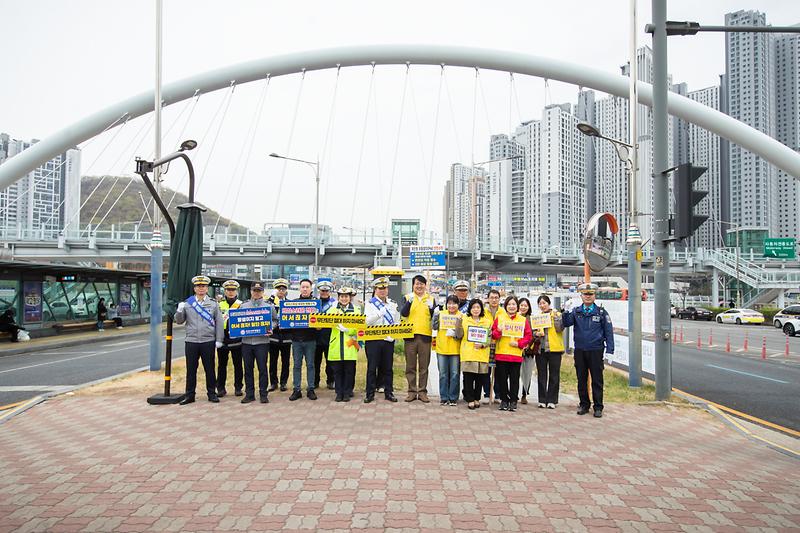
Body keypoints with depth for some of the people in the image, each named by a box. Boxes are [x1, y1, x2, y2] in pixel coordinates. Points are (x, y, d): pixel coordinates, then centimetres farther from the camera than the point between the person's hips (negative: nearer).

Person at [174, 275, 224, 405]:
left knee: (209, 369, 6)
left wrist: (219, 340, -2)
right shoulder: (187, 303, 7)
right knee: (191, 369, 6)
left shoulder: (213, 304, 5)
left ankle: (212, 393, 17)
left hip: (208, 341, -1)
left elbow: (219, 323, 4)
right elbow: (179, 321, 9)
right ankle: (190, 395, 16)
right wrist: (179, 311, -11)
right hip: (191, 341, 1)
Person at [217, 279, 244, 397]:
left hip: (236, 339, -1)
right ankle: (221, 388, 14)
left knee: (238, 364, 5)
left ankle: (238, 387, 13)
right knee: (222, 365, 6)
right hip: (222, 339, 1)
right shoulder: (219, 305, 9)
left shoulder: (241, 305, 5)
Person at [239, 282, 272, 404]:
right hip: (246, 341, 2)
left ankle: (263, 394, 8)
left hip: (262, 341, -2)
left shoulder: (269, 305, 6)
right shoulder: (243, 305, 11)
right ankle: (249, 394, 16)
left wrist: (270, 328, -9)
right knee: (248, 368, 7)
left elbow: (275, 320, 8)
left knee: (262, 368, -1)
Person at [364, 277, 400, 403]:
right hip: (373, 339, -3)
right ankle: (370, 393, 8)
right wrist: (380, 313, -27)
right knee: (372, 367, 1)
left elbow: (397, 322, 18)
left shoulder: (393, 304, 14)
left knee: (387, 368, 8)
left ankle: (389, 392, 17)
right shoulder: (370, 304, 1)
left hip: (389, 340, 3)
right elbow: (367, 321, -13)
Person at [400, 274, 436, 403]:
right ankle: (412, 391, 11)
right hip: (410, 335, -1)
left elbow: (435, 318, 5)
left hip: (425, 335, 1)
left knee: (424, 367, 5)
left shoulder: (431, 299, 10)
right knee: (410, 366, 4)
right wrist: (409, 301, -23)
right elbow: (403, 314, -8)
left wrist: (432, 307, -14)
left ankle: (422, 392, 12)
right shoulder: (407, 298, 7)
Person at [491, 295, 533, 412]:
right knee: (502, 379, 5)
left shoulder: (523, 320, 7)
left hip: (516, 355, 0)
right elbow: (493, 335, 4)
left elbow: (528, 336, 5)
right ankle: (504, 400, 16)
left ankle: (513, 401, 10)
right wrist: (498, 331, -17)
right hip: (501, 354, 0)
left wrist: (519, 343, -9)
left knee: (514, 379, 2)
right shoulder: (499, 318, 6)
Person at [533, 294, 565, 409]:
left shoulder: (557, 314, 3)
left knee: (554, 375, 2)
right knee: (541, 375, 6)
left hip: (554, 349, -3)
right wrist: (536, 334, -9)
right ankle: (542, 400, 13)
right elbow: (532, 332, 11)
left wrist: (555, 316, -14)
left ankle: (552, 400, 9)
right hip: (540, 349, 3)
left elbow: (560, 329, -10)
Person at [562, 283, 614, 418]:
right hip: (579, 351, 2)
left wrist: (609, 351, -5)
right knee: (582, 380, 10)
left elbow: (608, 332, 1)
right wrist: (565, 311, -20)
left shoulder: (601, 312, 2)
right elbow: (566, 323, -7)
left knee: (597, 380, 3)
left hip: (596, 351, -2)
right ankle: (584, 405, 21)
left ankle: (598, 407, 12)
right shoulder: (576, 312, 7)